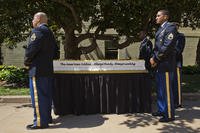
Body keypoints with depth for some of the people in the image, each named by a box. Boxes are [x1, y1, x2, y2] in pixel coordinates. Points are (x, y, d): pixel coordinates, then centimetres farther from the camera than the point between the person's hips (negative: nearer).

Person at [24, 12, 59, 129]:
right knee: (46, 95, 15)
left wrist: (27, 61, -6)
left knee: (38, 96, -5)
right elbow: (55, 51, 21)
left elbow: (32, 48, -20)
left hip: (38, 69, -10)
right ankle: (47, 117, 25)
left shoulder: (38, 30, -11)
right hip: (48, 69, 10)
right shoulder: (49, 32, 19)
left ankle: (40, 122, 0)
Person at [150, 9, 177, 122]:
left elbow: (167, 47, -19)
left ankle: (169, 115, 7)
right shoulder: (161, 29, 18)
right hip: (159, 64, 9)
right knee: (160, 89, 16)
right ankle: (162, 110, 28)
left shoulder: (170, 27, -10)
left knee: (166, 90, -3)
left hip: (166, 64, -9)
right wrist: (154, 58, 4)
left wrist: (155, 59, -14)